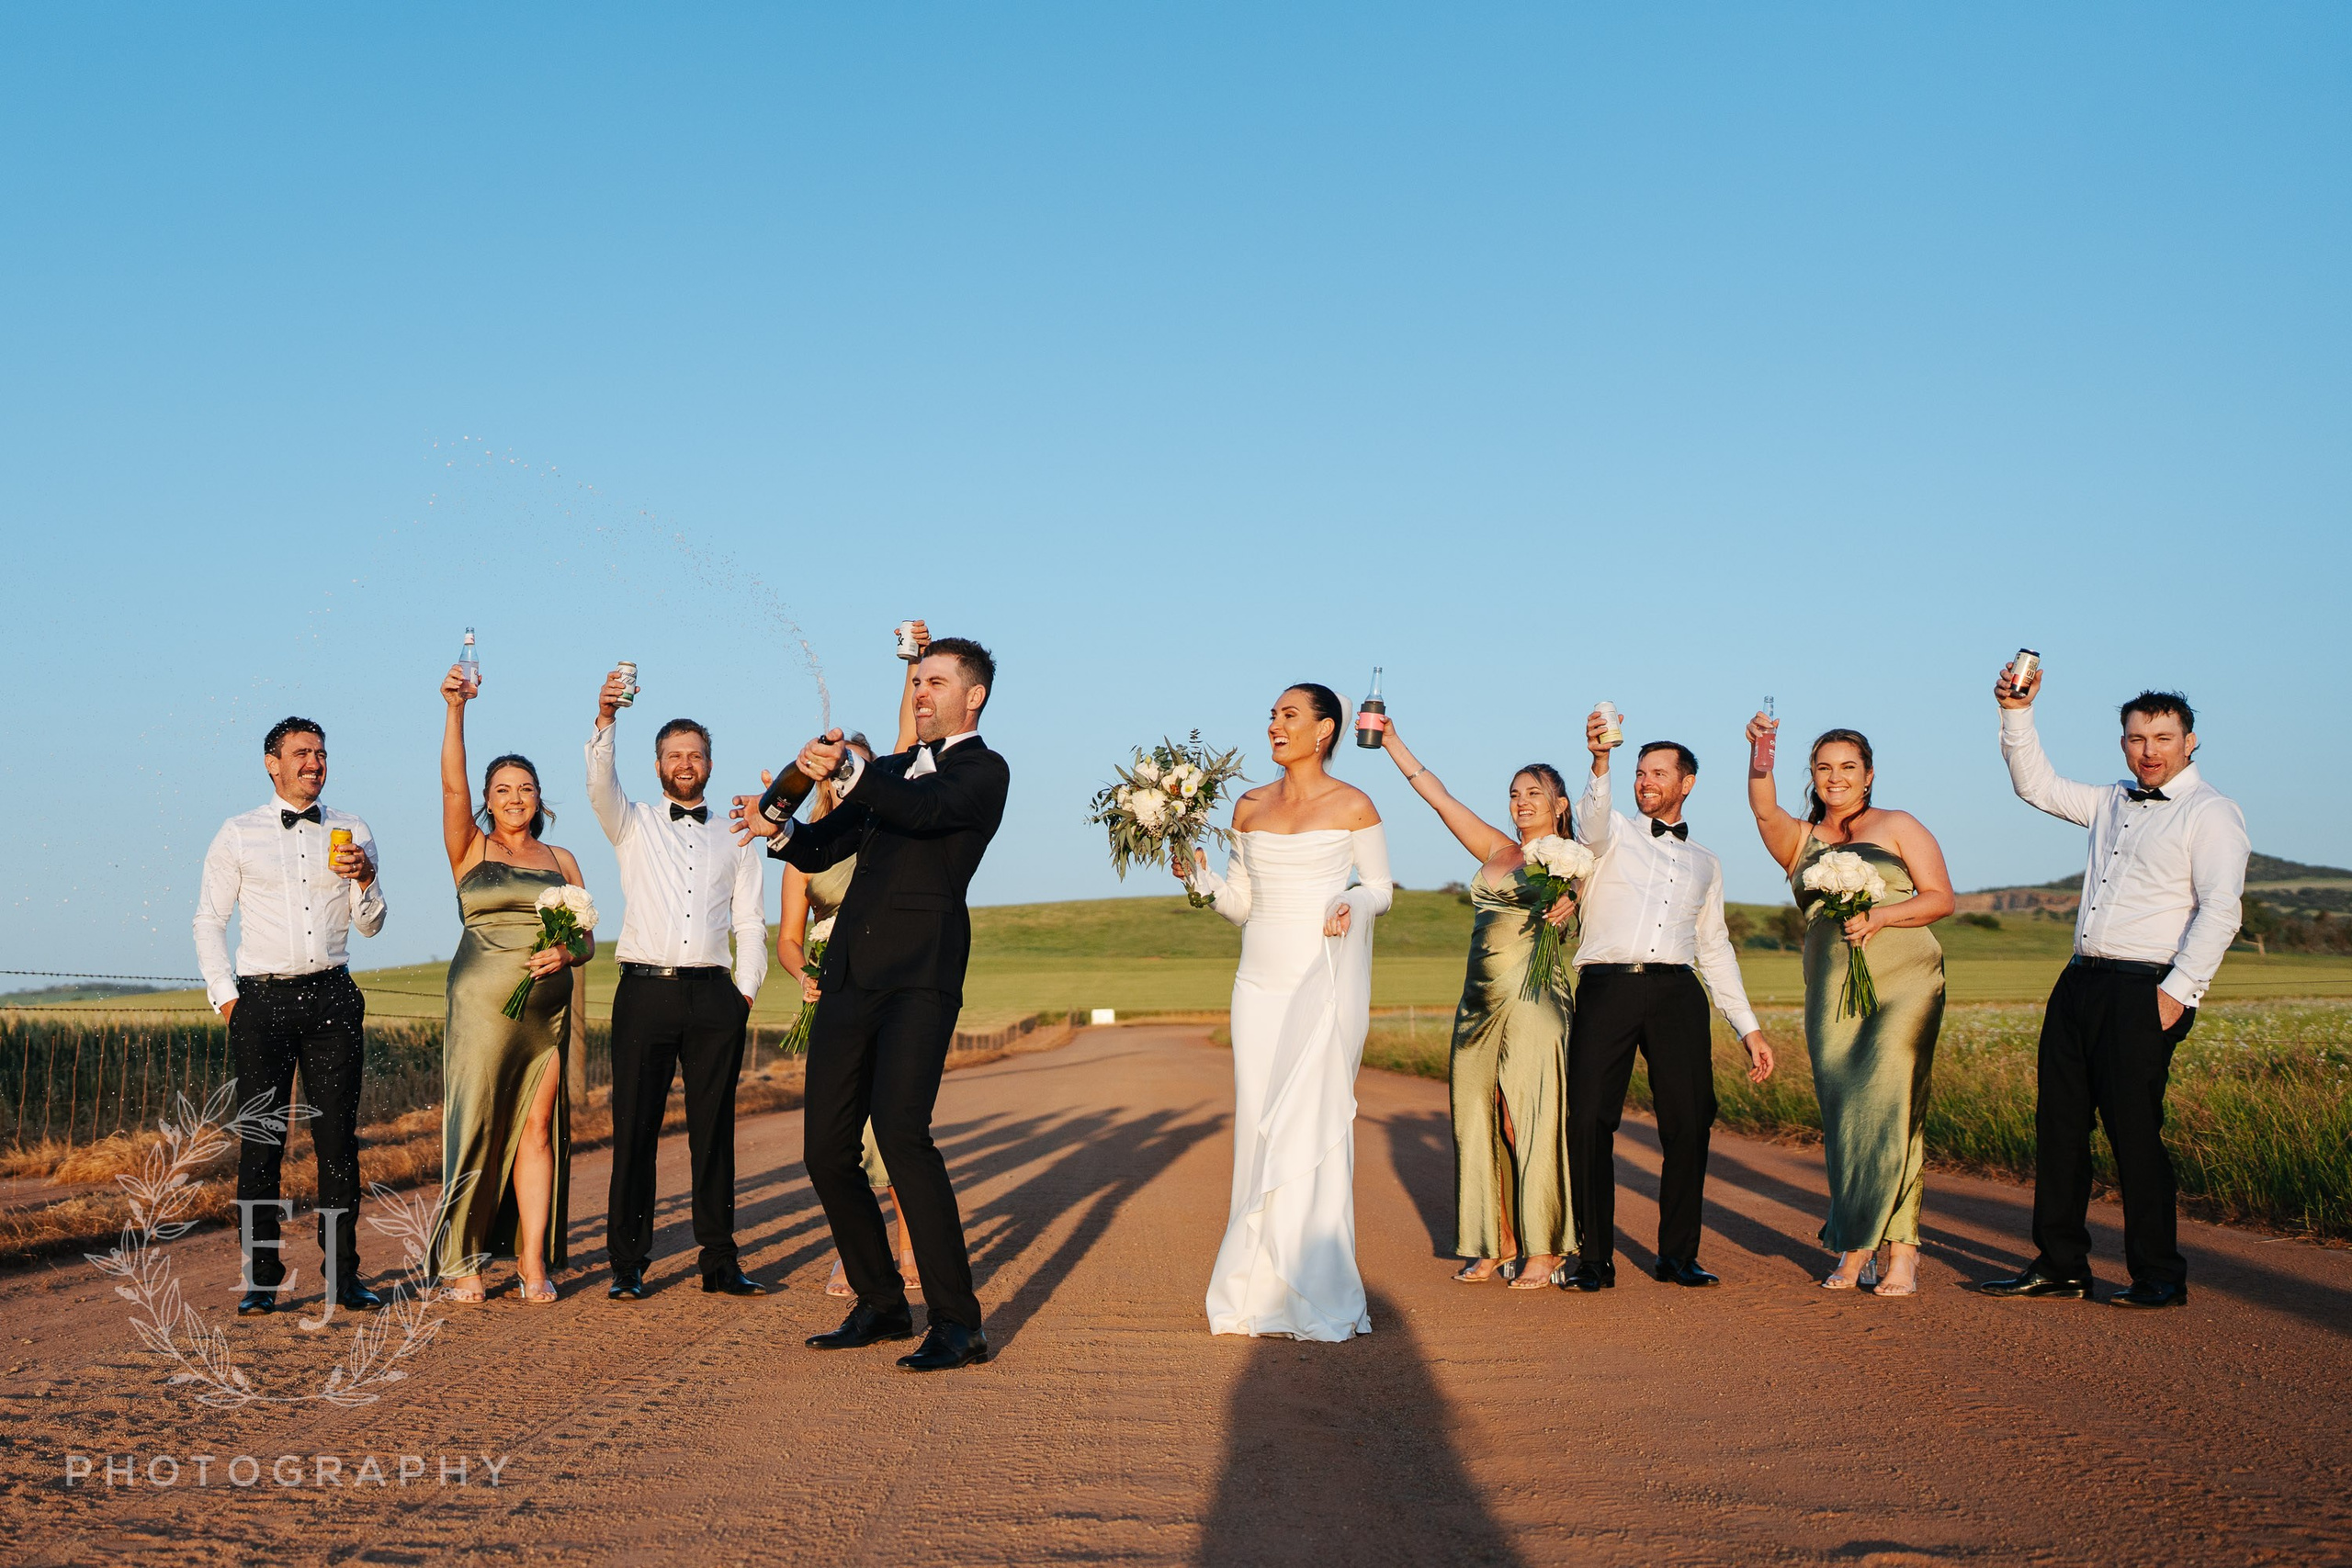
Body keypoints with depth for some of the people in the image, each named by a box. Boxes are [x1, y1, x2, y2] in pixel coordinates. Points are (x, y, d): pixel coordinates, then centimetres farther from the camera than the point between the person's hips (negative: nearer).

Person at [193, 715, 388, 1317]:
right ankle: (262, 1278, 4)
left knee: (339, 1138, 0)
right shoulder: (237, 835, 7)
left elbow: (369, 925, 13)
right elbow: (209, 920, 9)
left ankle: (343, 1273, 5)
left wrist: (365, 880, -7)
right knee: (261, 1140, -3)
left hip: (333, 997, 1)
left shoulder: (352, 833, 12)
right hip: (262, 999, -1)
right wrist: (225, 996, 0)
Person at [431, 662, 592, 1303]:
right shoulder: (471, 848, 8)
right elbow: (452, 783, -9)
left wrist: (566, 954, -11)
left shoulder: (561, 860, 15)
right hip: (481, 1003, -2)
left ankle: (533, 1261, 2)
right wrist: (455, 710, -21)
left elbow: (588, 940, 12)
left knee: (538, 1129, -1)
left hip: (548, 1007, 2)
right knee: (476, 1128, -3)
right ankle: (460, 1260, 6)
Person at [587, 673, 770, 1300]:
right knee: (634, 1130, -2)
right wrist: (605, 720, -27)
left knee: (714, 1131, 3)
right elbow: (600, 786, -9)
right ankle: (628, 1265, 3)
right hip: (646, 990, -2)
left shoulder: (733, 838, 18)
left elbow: (750, 921, 14)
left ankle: (719, 1261, 8)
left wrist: (746, 990, 1)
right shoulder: (634, 824, 12)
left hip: (714, 994, 2)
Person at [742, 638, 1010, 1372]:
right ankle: (881, 1305, 21)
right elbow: (819, 850, 21)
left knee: (900, 1130, -22)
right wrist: (776, 828, -1)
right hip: (850, 976, 7)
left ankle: (957, 1322, -16)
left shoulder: (983, 771, 4)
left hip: (920, 978, -7)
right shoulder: (890, 770, 25)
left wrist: (848, 772, -34)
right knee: (826, 1149, 6)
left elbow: (925, 810, -17)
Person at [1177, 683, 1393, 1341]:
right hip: (1262, 975, 4)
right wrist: (1200, 875, -3)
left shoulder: (1353, 806, -1)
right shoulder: (1250, 807, 10)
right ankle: (1261, 1291, 7)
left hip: (1326, 974, -4)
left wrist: (1351, 905, -14)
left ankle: (1317, 1293, -1)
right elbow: (1240, 903, 14)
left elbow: (1381, 887, 6)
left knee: (1312, 1122, -8)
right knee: (1259, 1124, 2)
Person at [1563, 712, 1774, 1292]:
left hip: (1676, 992, 3)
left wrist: (1748, 1027, 19)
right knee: (1588, 1120, -9)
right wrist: (1601, 762, -34)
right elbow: (1592, 818, -13)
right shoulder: (1615, 835, 13)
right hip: (1606, 988, -3)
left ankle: (1678, 1253, 8)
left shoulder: (1705, 864, 24)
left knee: (1688, 1122, -5)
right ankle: (1593, 1259, -2)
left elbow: (1715, 949, 26)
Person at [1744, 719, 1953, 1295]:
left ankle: (1897, 1250, -8)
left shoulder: (1898, 826, 11)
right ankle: (1864, 1245, 8)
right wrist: (1759, 754, -25)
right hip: (1832, 992, 3)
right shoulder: (1800, 840, 16)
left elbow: (1941, 898, 4)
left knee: (1890, 1106, -13)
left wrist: (1879, 916, -12)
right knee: (1841, 1117, -2)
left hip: (1903, 983, -3)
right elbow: (1764, 811, -6)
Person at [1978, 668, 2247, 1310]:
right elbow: (2038, 787, 30)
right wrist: (2017, 714, 18)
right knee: (2059, 1124, 7)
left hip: (2143, 991, -7)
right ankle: (2060, 1267, 14)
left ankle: (2160, 1277, 4)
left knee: (2133, 1131, -7)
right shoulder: (2113, 802, 18)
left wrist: (2176, 992, -20)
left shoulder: (2211, 813, -5)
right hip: (2080, 980, 8)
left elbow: (2219, 912, -13)